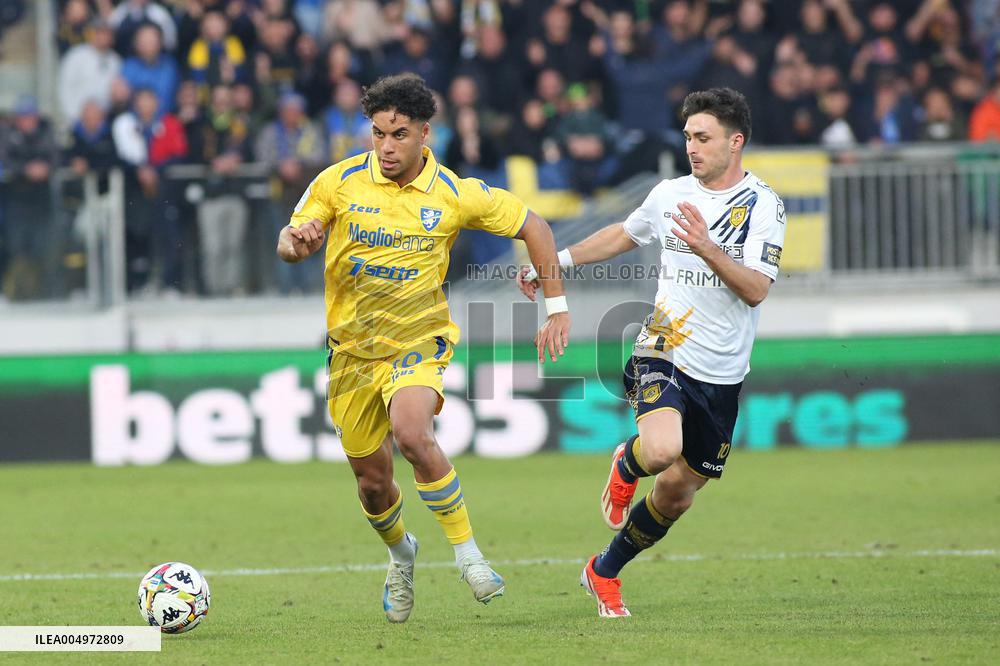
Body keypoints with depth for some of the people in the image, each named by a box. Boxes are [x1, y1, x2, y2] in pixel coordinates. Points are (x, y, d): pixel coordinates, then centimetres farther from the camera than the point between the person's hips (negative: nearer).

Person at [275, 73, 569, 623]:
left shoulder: (455, 194, -9)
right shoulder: (340, 182, -8)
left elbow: (530, 226, 3)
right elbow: (289, 244, -2)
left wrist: (556, 308, 0)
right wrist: (297, 242, -28)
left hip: (419, 339, -2)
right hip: (353, 346, 2)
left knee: (412, 433, -32)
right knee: (372, 482, 8)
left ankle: (466, 551, -16)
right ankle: (400, 555, 41)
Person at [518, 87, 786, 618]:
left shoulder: (763, 205, -6)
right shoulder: (670, 194, 5)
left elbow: (756, 290, -16)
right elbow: (623, 235, 25)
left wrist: (706, 248, -30)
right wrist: (555, 261, 24)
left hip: (720, 374, 0)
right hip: (664, 350, 0)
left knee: (677, 493, 8)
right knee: (662, 449, -30)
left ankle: (604, 573, 30)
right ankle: (625, 467, 7)